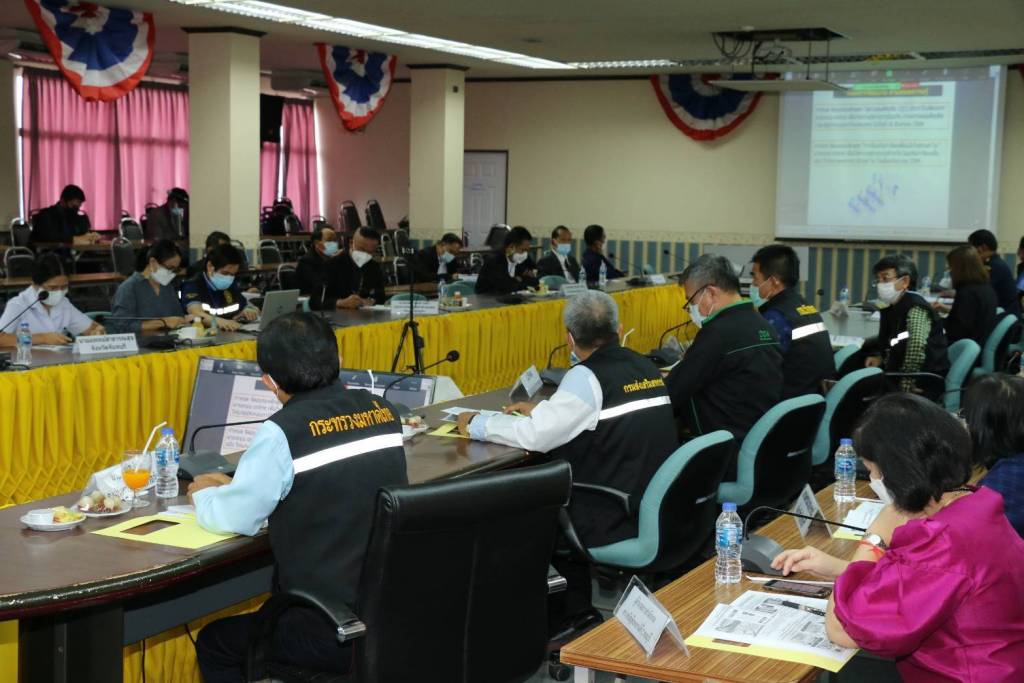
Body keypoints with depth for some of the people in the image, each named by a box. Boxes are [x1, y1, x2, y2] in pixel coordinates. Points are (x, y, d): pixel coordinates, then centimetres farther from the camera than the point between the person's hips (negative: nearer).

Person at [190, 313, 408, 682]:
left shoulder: (283, 432, -16)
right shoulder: (382, 411, 3)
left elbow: (232, 519, -9)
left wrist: (203, 493, 15)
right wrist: (234, 485, 23)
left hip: (335, 633, -6)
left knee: (213, 642, 22)